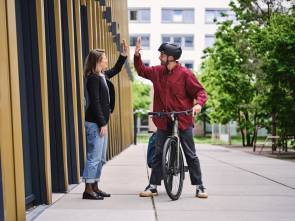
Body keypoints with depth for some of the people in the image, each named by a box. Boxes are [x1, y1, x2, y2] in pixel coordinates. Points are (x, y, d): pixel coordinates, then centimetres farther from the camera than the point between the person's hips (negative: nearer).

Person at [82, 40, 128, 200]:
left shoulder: (103, 76, 12)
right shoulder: (93, 78, -13)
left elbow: (116, 70, 34)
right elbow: (95, 103, -18)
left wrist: (124, 55, 25)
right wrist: (102, 123, -19)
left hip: (101, 122, 10)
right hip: (95, 123, -10)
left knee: (101, 159, 13)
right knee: (94, 158, -6)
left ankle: (94, 187, 20)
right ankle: (88, 190, 0)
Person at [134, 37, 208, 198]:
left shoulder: (184, 74, -9)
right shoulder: (157, 71, 6)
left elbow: (200, 91, -6)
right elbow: (141, 71, 23)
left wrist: (198, 104, -25)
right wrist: (137, 55, 10)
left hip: (183, 120, -4)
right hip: (163, 122, 4)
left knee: (190, 155, 3)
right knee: (158, 155, 8)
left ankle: (199, 186, 11)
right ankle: (153, 186, 16)